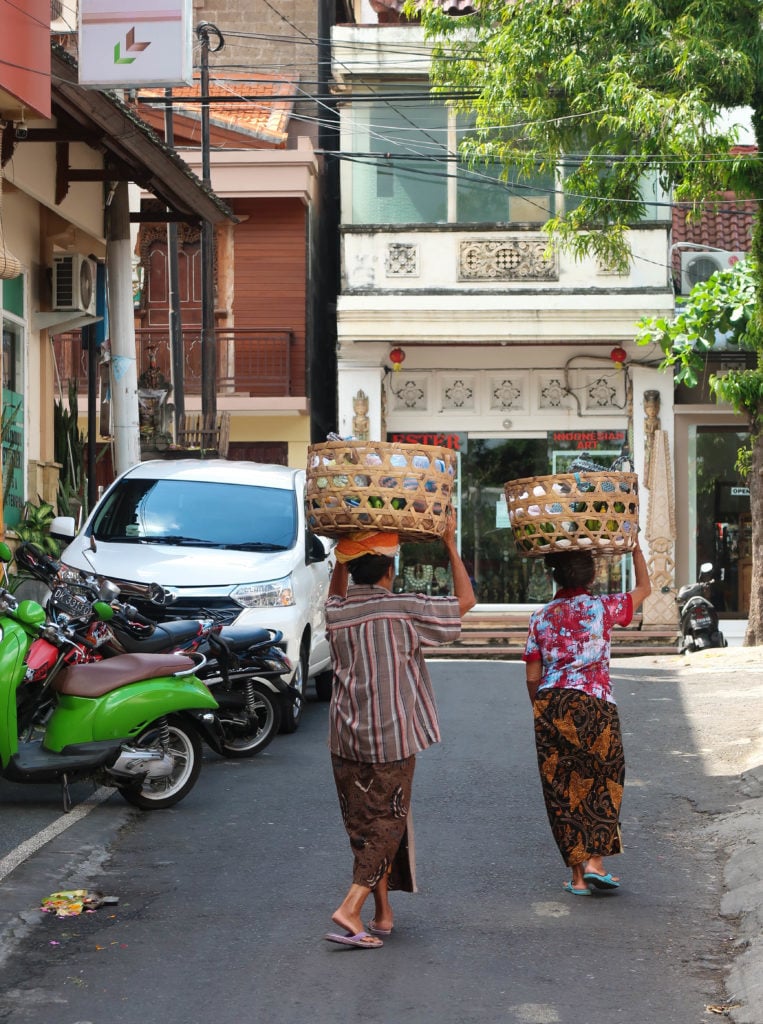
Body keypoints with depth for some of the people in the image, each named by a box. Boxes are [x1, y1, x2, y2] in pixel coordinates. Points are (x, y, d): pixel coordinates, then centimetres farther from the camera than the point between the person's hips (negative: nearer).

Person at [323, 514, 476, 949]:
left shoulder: (337, 613, 3)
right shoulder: (404, 609, -11)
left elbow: (337, 594, 29)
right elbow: (465, 601, -2)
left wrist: (344, 552, 23)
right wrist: (450, 542, 5)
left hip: (345, 739, 5)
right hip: (392, 738, -5)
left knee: (362, 825, 14)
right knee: (386, 823, 2)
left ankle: (382, 913, 20)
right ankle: (351, 909, -12)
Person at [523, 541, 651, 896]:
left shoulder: (541, 617, 8)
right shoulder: (601, 607, 0)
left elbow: (532, 676, 8)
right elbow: (644, 588, 17)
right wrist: (635, 546, 27)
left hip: (549, 705, 3)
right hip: (593, 704, -3)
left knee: (563, 790, 7)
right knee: (602, 784, 12)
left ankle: (577, 875, 9)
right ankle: (595, 861, 2)